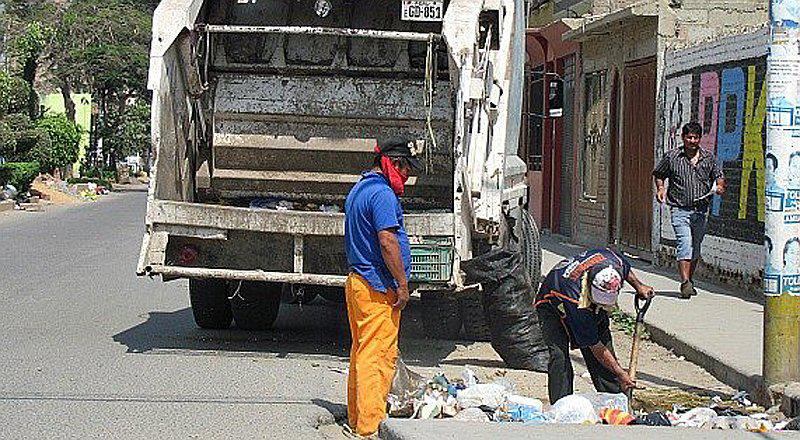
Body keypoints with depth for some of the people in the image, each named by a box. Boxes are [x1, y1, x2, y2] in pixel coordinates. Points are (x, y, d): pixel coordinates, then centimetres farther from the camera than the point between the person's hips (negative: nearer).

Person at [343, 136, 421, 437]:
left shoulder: (358, 190, 18)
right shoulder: (382, 194, -15)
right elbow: (387, 241, -22)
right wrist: (402, 284, -17)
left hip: (357, 280, 10)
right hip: (379, 288, -10)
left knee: (361, 353, 14)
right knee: (378, 355, -8)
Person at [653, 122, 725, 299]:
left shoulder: (708, 158, 7)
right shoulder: (672, 156, 2)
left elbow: (719, 176, 15)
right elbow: (658, 174, 14)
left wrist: (720, 186, -6)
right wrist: (660, 188, -3)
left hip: (701, 210, 3)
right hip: (680, 209, -3)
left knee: (696, 247, 12)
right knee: (685, 244, -19)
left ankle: (690, 281, 27)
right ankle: (685, 283, -23)